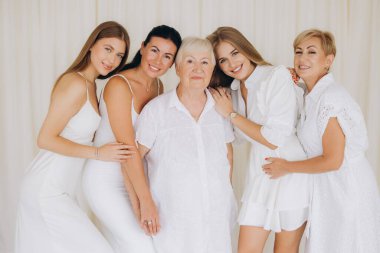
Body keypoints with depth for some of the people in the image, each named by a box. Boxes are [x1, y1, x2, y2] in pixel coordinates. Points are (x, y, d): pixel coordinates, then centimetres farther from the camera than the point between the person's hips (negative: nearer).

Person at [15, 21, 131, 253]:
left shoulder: (89, 84, 10)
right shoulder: (76, 84, -18)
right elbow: (46, 139, -18)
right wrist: (98, 153, -18)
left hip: (59, 188, 9)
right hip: (48, 191, -9)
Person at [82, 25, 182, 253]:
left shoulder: (159, 87, 4)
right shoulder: (119, 85, -19)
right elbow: (128, 146, -23)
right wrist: (145, 200, -23)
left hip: (133, 180, 7)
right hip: (105, 181, -7)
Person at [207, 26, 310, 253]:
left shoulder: (278, 76, -16)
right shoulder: (233, 92, 5)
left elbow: (276, 138, -21)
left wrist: (231, 114, -14)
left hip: (293, 173, -5)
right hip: (260, 176, 6)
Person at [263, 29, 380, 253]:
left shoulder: (331, 97, -21)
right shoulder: (312, 95, 7)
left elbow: (333, 160, -22)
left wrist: (286, 167, -11)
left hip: (348, 190, -8)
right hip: (327, 188, 9)